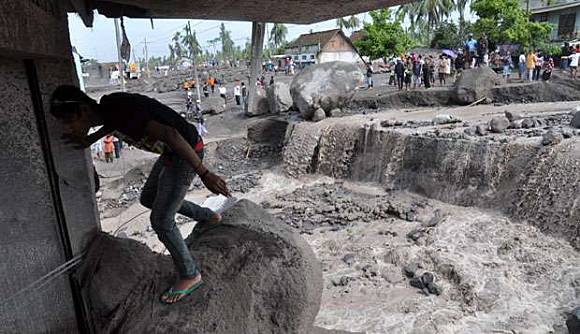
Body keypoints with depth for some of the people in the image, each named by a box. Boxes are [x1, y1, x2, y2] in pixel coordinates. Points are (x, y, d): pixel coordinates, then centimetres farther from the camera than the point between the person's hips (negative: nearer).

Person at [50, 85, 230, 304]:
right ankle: (208, 217, 35)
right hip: (170, 152, 10)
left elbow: (171, 134, -34)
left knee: (161, 221, -5)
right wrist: (91, 139, 22)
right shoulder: (106, 106, 0)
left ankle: (190, 276, 14)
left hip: (186, 152, -10)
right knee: (148, 198, 24)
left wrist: (204, 174, -33)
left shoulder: (120, 112, -28)